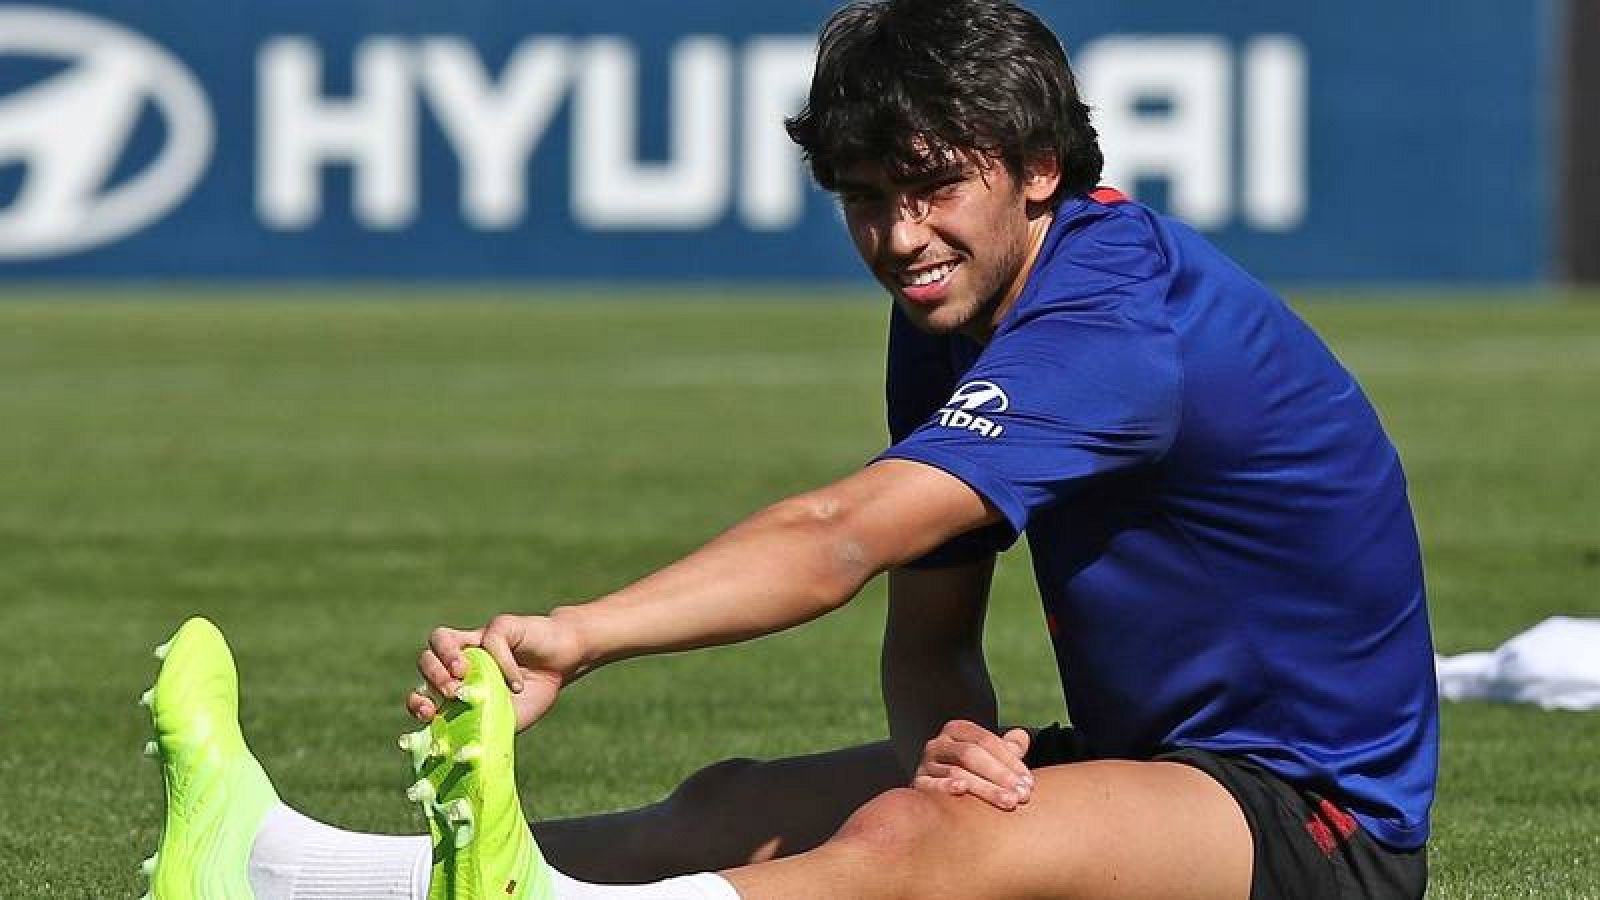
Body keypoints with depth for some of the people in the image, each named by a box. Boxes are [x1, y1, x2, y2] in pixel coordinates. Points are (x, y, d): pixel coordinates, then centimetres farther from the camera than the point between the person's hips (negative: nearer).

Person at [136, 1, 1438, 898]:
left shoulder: (1123, 326, -24)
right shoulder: (949, 317, 6)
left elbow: (838, 538, -37)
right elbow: (927, 635, 5)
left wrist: (576, 638, -47)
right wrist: (952, 738, -20)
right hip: (1147, 760, 9)